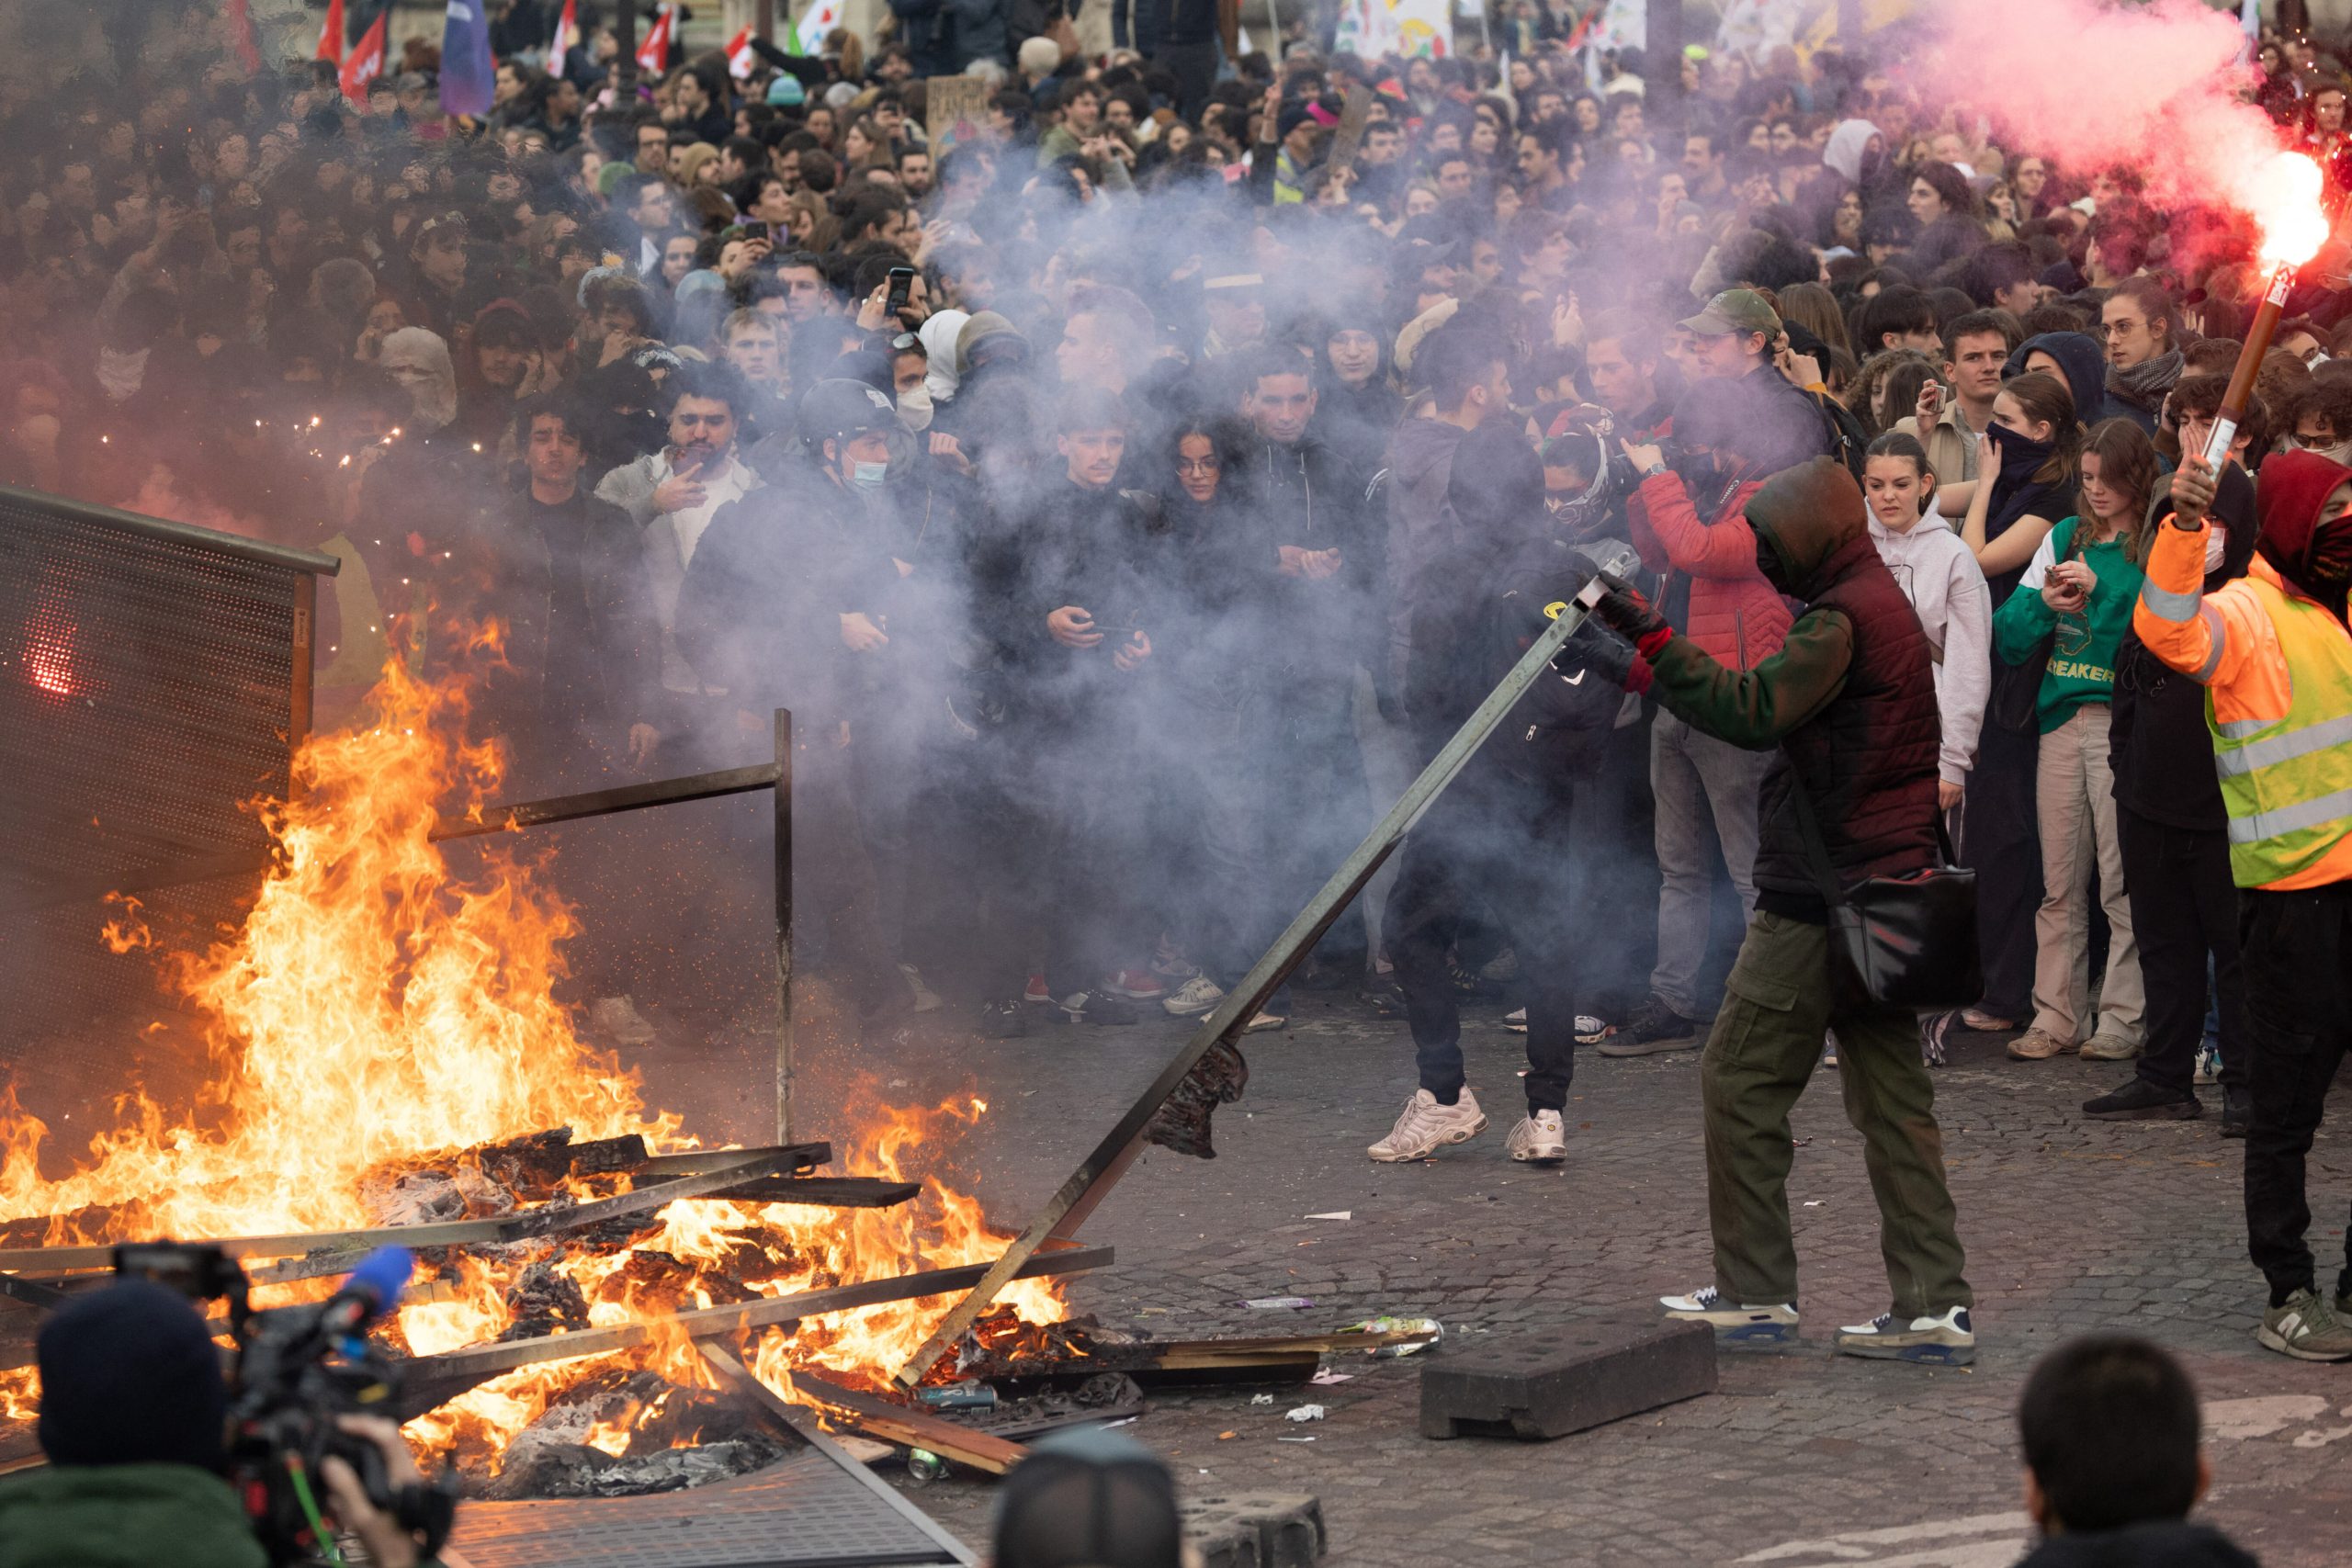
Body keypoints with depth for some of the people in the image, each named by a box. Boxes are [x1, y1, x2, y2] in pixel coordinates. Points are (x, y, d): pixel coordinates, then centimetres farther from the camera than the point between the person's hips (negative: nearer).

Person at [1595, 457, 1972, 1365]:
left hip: (1822, 897, -10)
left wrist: (1651, 639, -23)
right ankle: (1932, 1307, 6)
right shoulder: (1885, 604, 17)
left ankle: (1755, 1293, 3)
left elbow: (1752, 713, -25)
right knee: (1891, 1096, 8)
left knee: (1741, 1083, 0)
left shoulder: (1841, 619, -15)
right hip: (1887, 883, 10)